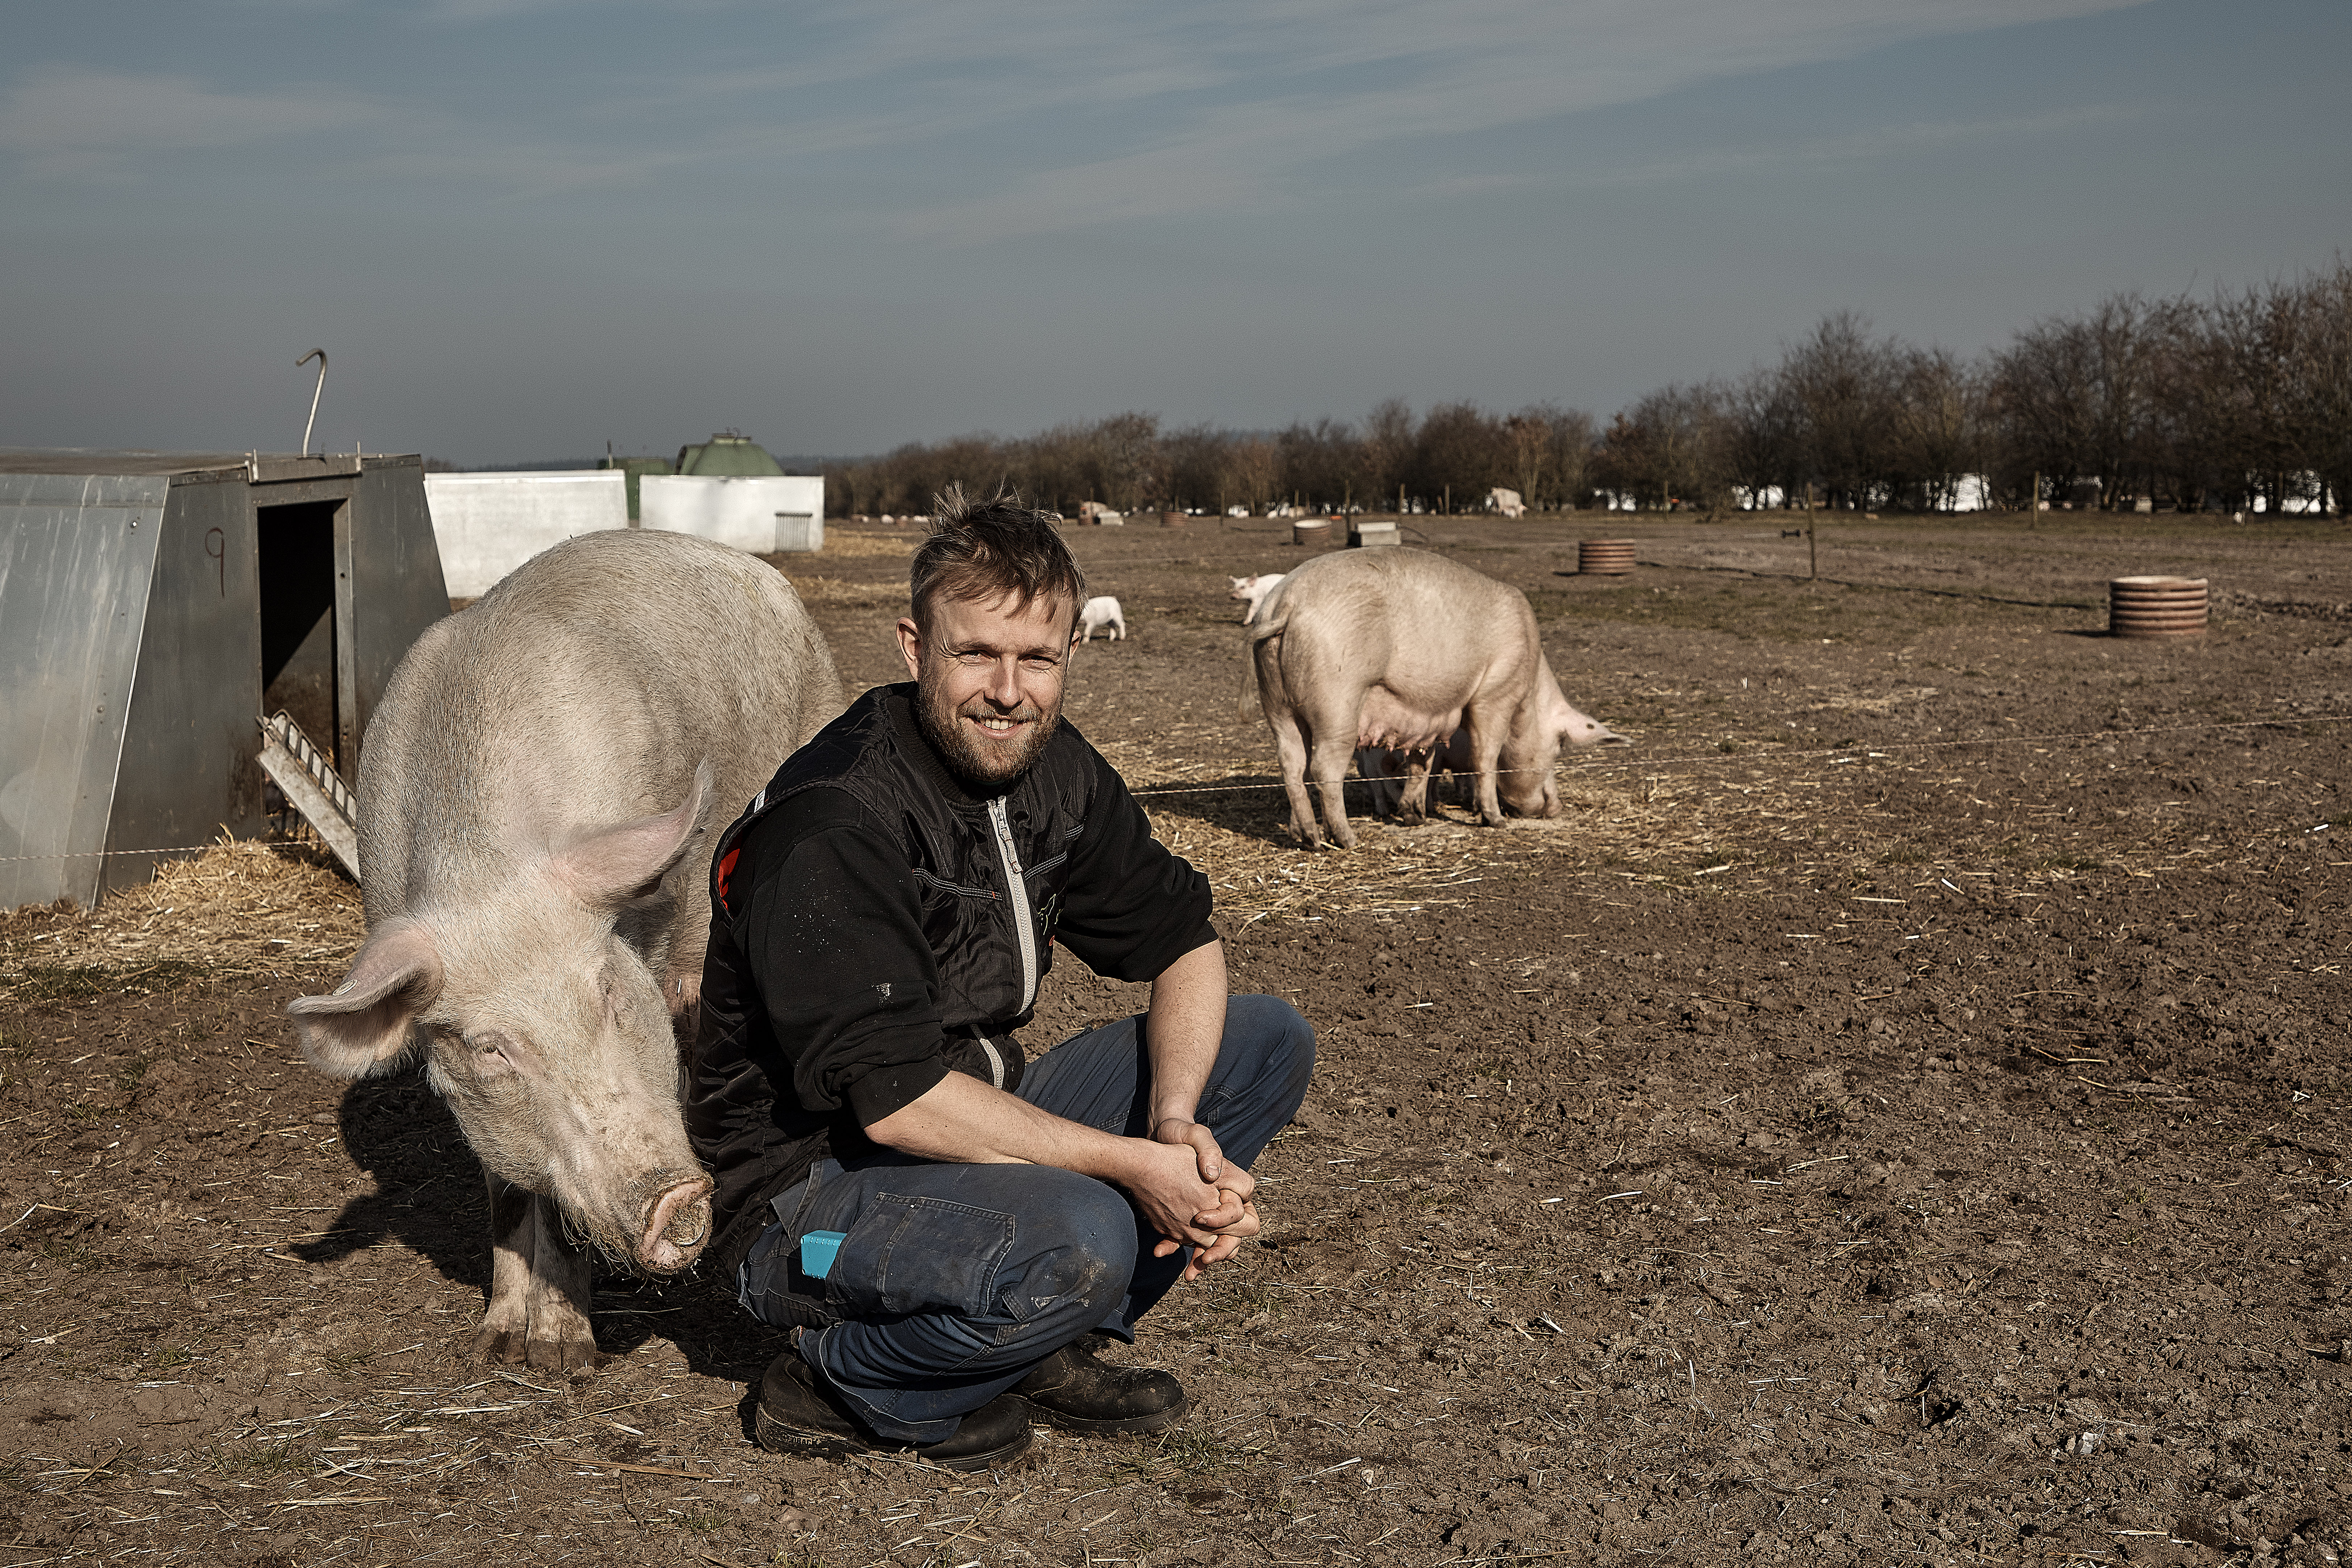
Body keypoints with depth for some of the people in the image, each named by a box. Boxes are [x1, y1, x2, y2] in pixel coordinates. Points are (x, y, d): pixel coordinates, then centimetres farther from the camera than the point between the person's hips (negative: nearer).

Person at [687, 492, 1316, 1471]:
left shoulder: (1054, 773, -1)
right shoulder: (830, 829, -26)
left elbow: (1181, 942, 3)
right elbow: (894, 1097, -30)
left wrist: (1175, 1122, -16)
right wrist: (1132, 1164, -27)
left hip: (982, 1122, 8)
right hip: (808, 1187, -8)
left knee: (1267, 1040, 0)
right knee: (1079, 1237, -37)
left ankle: (1054, 1345, 4)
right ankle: (837, 1388, -6)